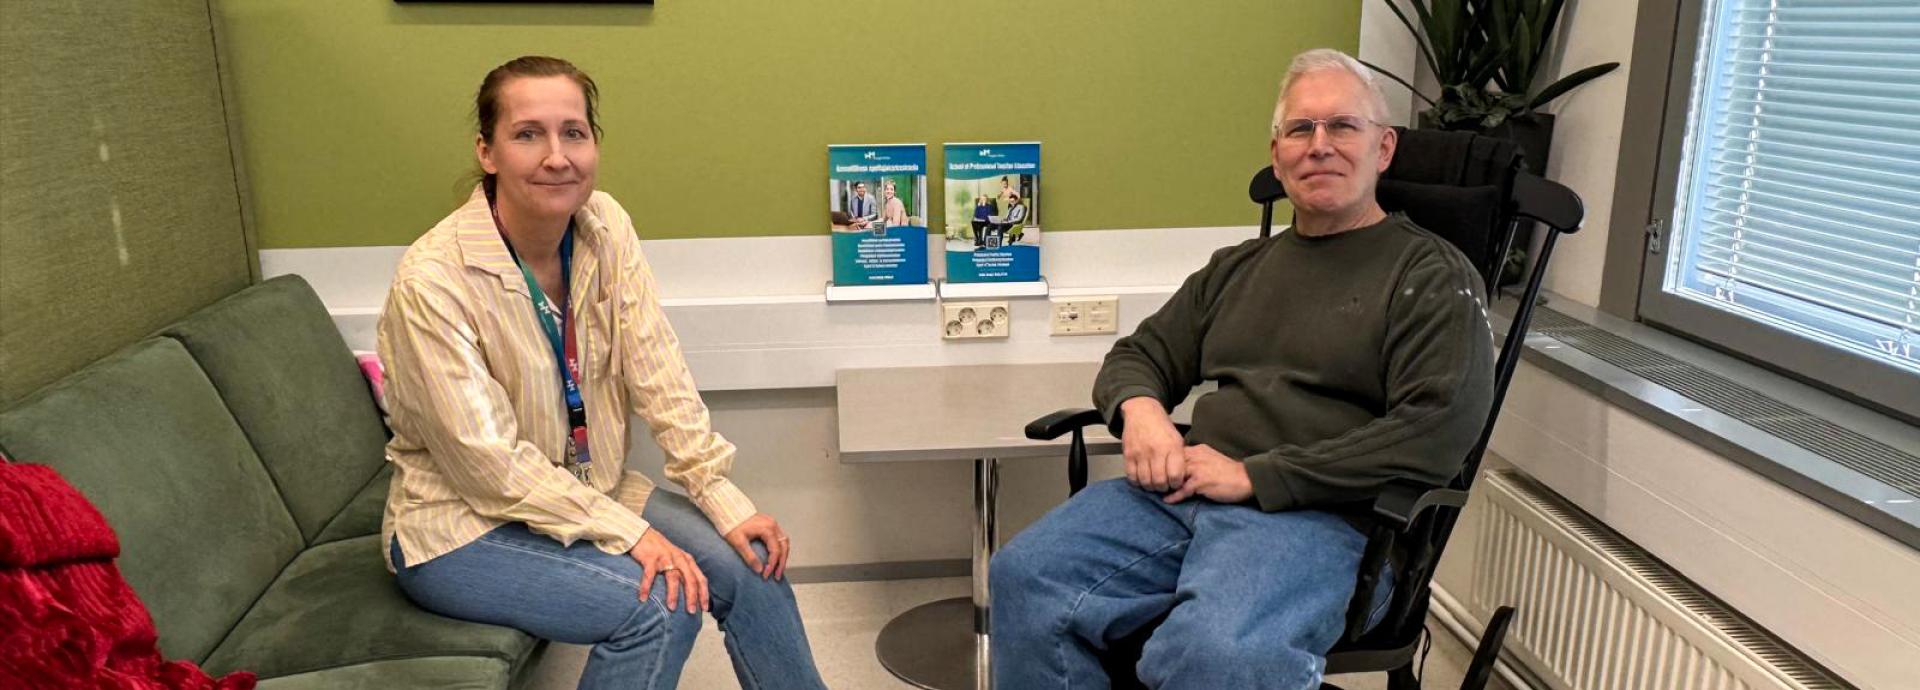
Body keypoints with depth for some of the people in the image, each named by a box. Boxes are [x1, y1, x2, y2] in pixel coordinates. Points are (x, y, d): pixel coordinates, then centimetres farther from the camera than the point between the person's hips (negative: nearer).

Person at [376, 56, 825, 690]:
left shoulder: (605, 226, -8)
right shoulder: (432, 280, -25)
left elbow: (657, 374, -9)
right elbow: (490, 461, -22)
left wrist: (724, 500, -15)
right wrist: (631, 534, -23)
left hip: (582, 487, 6)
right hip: (462, 524, -5)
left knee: (752, 564, -8)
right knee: (663, 603, -23)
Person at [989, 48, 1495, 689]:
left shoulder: (1431, 275, 4)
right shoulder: (1238, 268, 23)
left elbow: (1440, 429, -10)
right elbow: (1138, 354, 27)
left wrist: (1254, 475, -14)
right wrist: (1139, 406, 0)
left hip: (1323, 516, -5)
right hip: (1183, 491, 5)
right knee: (1025, 576, -19)